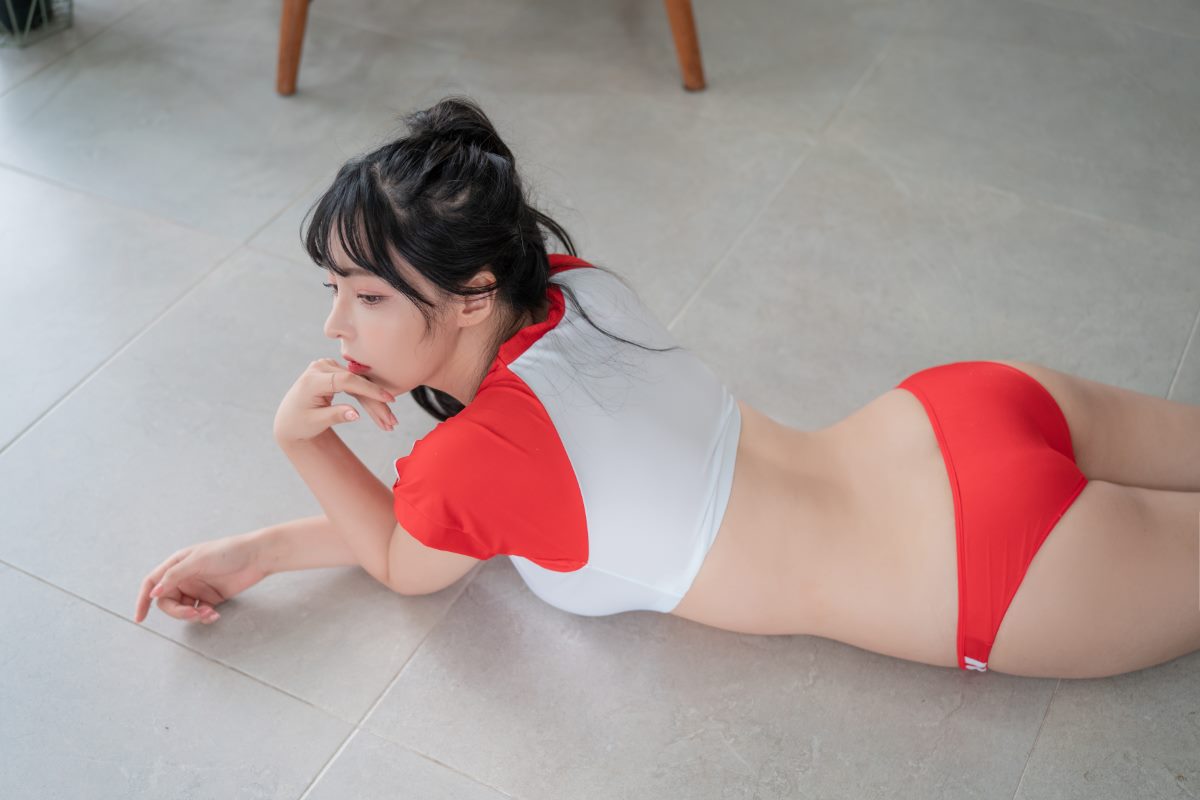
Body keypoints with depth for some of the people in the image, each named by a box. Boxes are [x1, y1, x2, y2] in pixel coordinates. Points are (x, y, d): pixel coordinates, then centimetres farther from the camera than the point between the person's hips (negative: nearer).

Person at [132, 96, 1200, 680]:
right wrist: (259, 552, 5)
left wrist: (301, 440, -13)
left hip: (1002, 570, -6)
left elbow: (403, 561, -1)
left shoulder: (483, 454, -27)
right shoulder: (571, 284, -6)